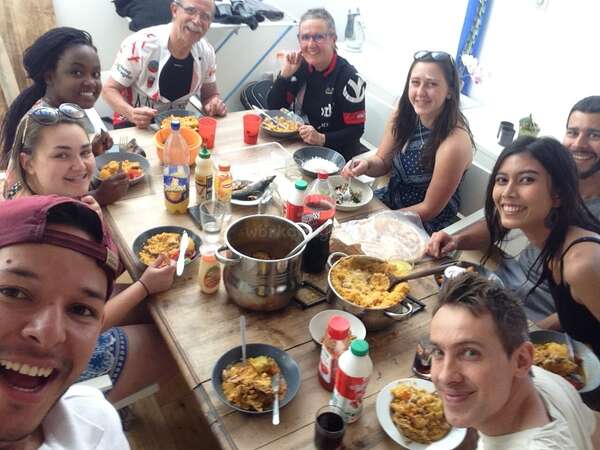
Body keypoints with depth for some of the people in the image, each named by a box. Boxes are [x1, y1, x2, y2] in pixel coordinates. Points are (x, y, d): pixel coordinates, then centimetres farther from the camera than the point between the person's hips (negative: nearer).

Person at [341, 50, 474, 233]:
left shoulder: (454, 143, -29)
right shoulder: (404, 114, -12)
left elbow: (429, 209, -20)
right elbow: (382, 162, 2)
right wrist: (366, 165, -20)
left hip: (426, 224, -5)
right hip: (390, 197, 6)